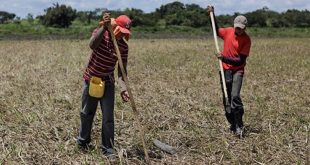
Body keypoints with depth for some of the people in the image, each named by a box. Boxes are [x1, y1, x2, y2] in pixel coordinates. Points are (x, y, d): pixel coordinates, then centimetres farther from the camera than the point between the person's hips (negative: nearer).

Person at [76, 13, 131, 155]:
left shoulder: (123, 46, -11)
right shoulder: (100, 32, -14)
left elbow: (122, 69, -13)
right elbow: (92, 45, -37)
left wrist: (123, 88, -29)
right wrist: (104, 27, -42)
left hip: (107, 83, 1)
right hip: (90, 80, 0)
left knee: (108, 118, -2)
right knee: (86, 113, 14)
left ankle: (107, 149, 9)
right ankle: (83, 142, 35)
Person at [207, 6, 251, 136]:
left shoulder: (246, 40, -12)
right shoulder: (228, 31, 1)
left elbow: (241, 61, -16)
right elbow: (216, 31, 23)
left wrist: (224, 58, -27)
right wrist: (212, 15, 14)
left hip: (238, 71, -5)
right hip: (225, 70, 5)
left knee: (235, 96, -21)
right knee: (226, 99, 7)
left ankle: (239, 126, -14)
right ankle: (233, 124, 19)